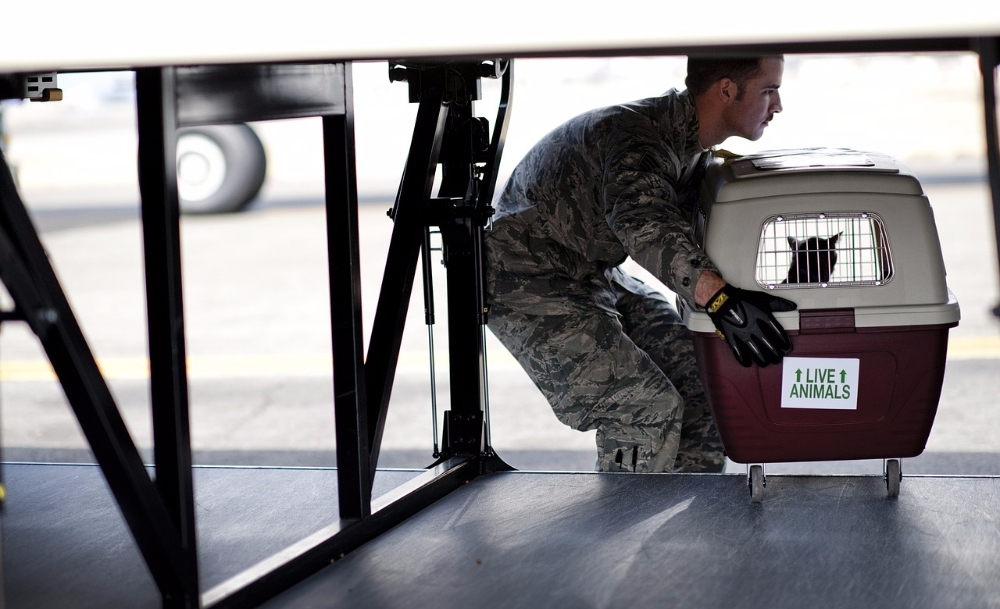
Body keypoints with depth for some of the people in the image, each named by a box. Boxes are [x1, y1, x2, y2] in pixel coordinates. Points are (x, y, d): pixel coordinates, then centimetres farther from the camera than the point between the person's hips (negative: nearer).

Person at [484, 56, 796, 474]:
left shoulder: (697, 152, 2)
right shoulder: (639, 137, -29)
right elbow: (642, 222, -48)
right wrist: (720, 298, -61)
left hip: (600, 275, 10)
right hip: (530, 286, -9)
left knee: (701, 379, 3)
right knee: (647, 409, -19)